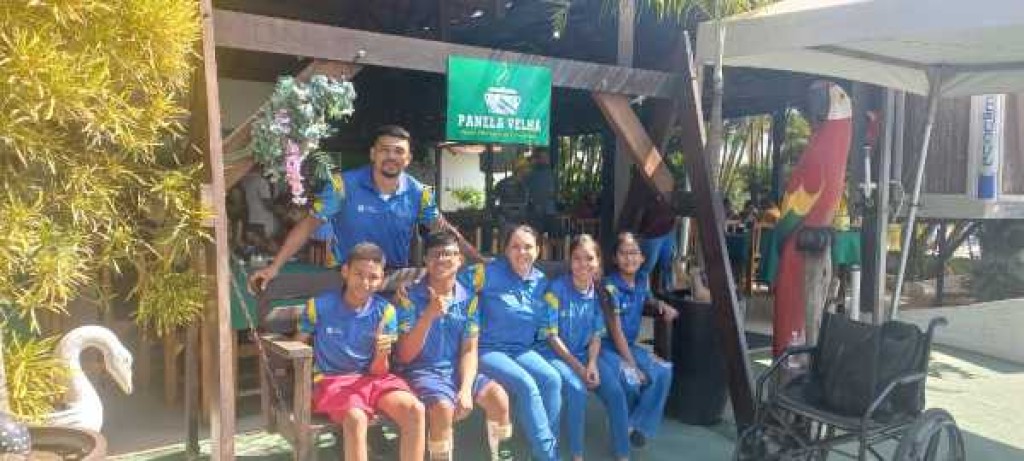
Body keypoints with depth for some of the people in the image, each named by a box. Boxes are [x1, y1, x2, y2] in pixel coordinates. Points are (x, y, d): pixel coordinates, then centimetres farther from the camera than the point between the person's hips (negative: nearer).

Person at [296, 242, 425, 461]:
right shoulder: (319, 306, -8)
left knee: (415, 410, -23)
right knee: (356, 418, -35)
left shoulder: (385, 311, -3)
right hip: (330, 380, -3)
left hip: (370, 378, 3)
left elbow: (378, 372, -1)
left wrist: (381, 354, -23)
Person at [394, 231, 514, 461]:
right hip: (420, 371, -3)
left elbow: (469, 350, 2)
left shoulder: (468, 298, 2)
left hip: (456, 369, 4)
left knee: (498, 397, -18)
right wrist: (429, 315, -24)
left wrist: (466, 388, -15)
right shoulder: (410, 296, -8)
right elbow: (405, 356, -12)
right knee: (444, 406, -32)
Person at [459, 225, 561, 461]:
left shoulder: (541, 282, 7)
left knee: (552, 379, -23)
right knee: (526, 384, -29)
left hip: (522, 350, 5)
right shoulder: (488, 273, -8)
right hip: (487, 350, -5)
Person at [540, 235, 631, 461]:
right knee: (577, 390, -30)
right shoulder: (557, 288, -14)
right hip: (555, 354, -5)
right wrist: (579, 368, -17)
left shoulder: (598, 292, 2)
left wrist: (592, 364, -12)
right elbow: (552, 336, -14)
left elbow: (596, 336, 6)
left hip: (584, 354, 5)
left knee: (616, 392, -15)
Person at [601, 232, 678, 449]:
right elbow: (615, 330, -21)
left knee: (663, 372, -12)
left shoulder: (641, 282, 1)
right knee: (631, 380, -29)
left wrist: (662, 306, 0)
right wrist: (633, 366, -21)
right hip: (607, 346, -7)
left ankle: (638, 425, 0)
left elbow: (647, 303, 25)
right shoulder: (610, 286, -20)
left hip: (629, 345, 7)